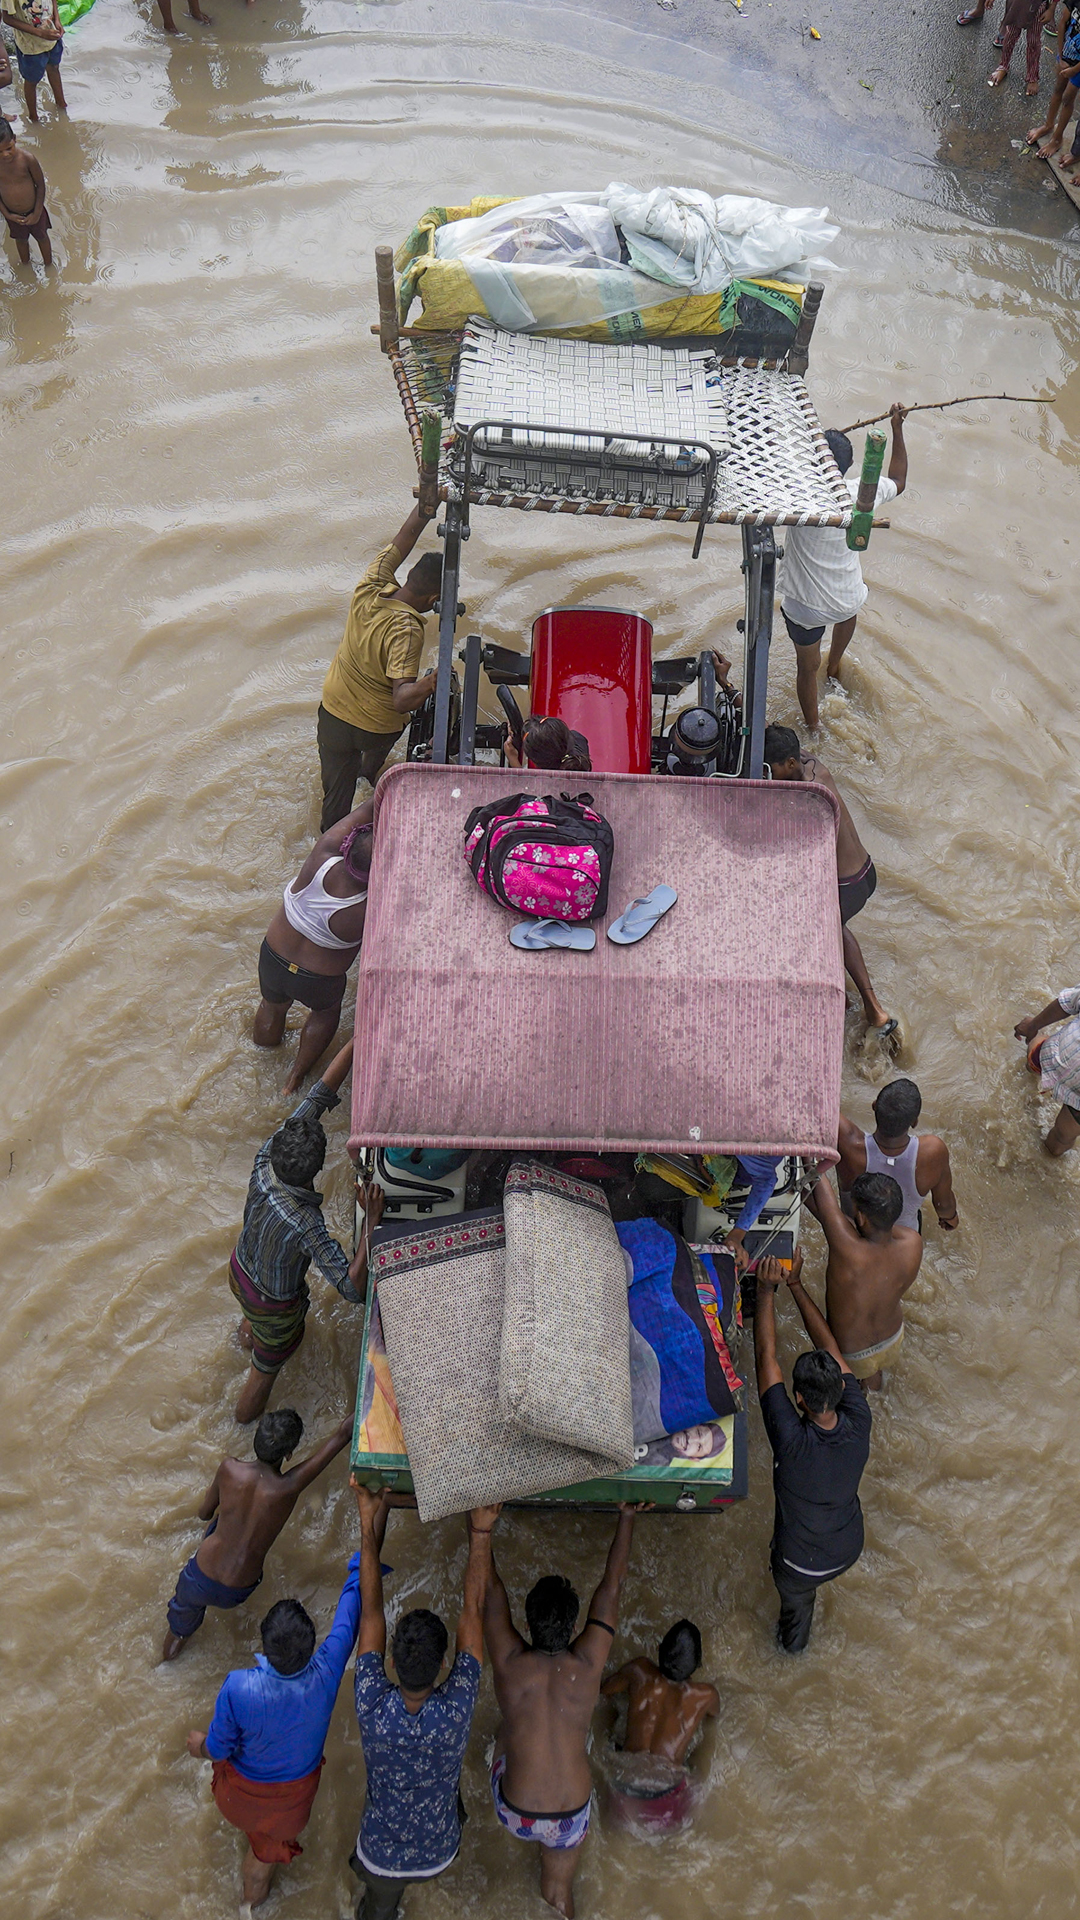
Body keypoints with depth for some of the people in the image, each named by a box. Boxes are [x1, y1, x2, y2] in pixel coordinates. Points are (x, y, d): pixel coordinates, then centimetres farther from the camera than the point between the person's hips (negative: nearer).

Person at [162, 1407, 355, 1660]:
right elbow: (342, 1434, -21)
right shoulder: (290, 1487, -26)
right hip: (236, 1594, 0)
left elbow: (204, 1513, 1)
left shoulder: (230, 1469, -20)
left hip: (199, 1581, 0)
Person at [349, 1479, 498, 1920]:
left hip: (381, 1856, -1)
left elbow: (371, 1610, -26)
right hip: (438, 1856, 2)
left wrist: (369, 1522, -23)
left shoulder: (372, 1709, -33)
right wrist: (481, 1532, -22)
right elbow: (473, 1611, -26)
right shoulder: (457, 1710, -33)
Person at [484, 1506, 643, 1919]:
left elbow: (490, 1586, -10)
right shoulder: (587, 1664, -17)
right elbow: (612, 1583, -7)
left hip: (515, 1816, 0)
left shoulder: (509, 1663, -19)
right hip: (571, 1819, 0)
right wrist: (626, 1515, 1)